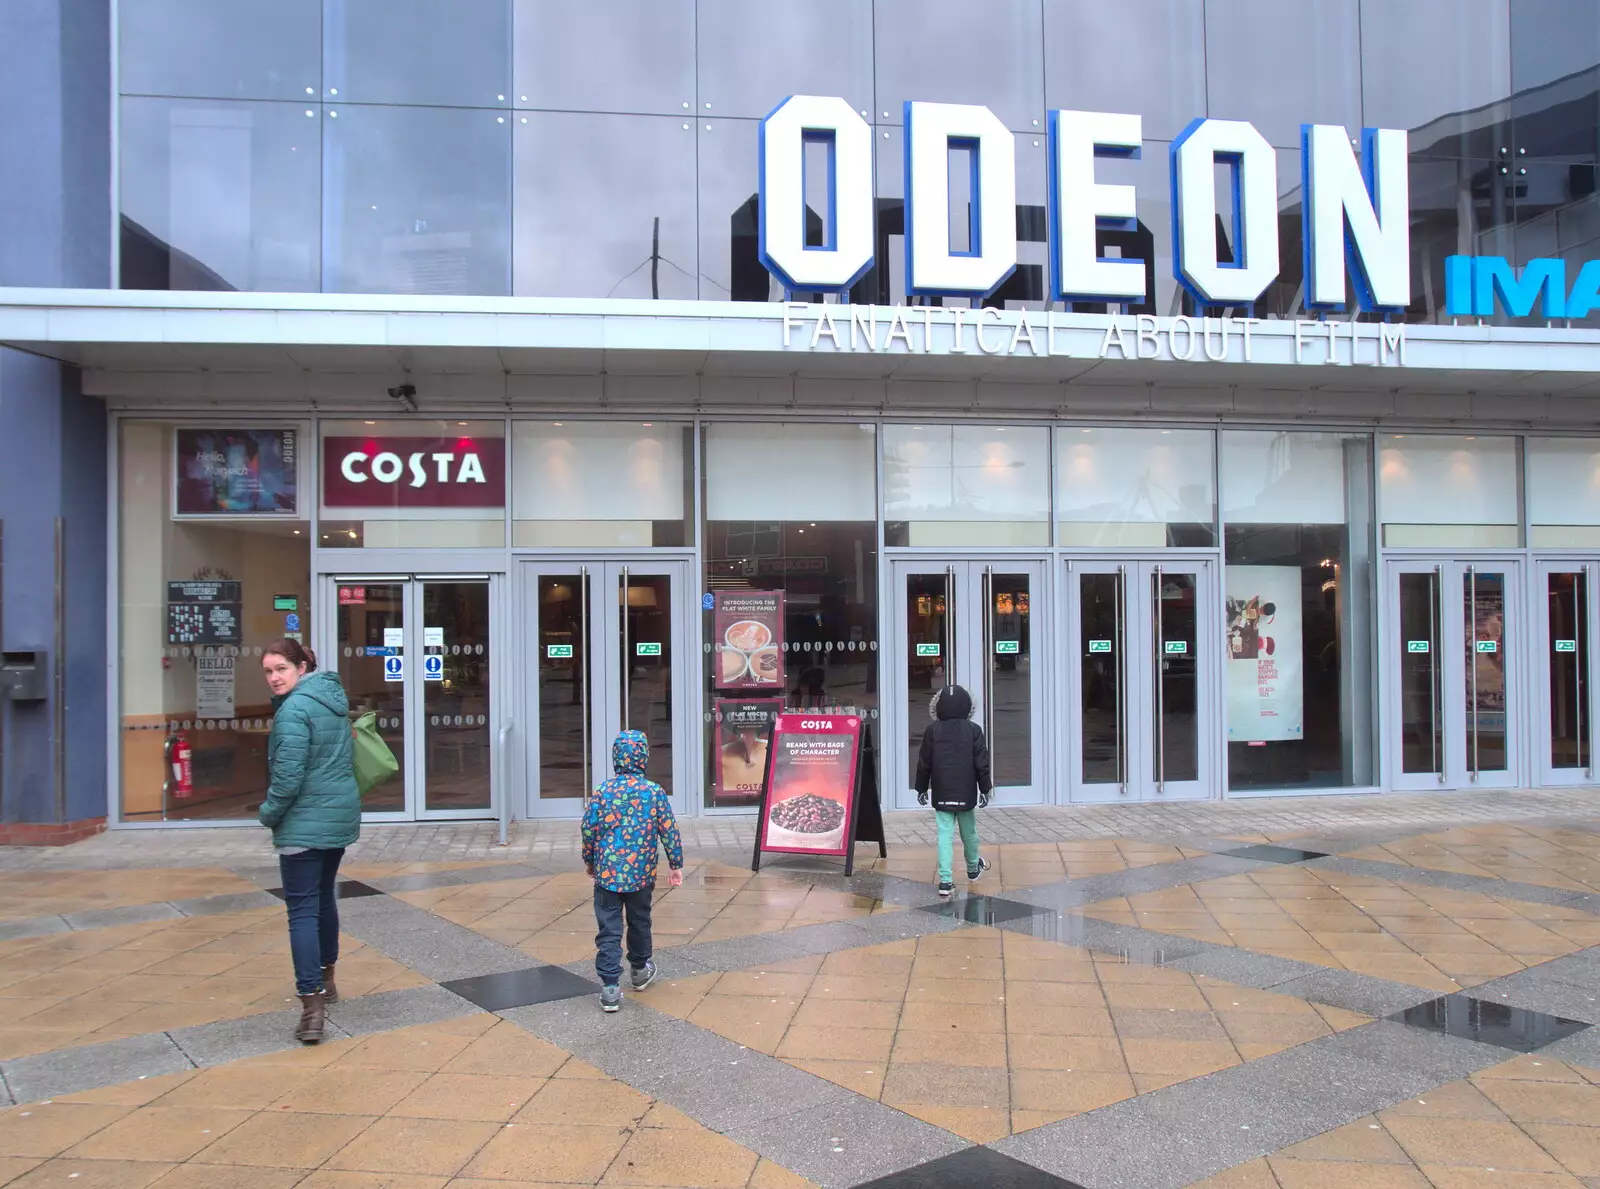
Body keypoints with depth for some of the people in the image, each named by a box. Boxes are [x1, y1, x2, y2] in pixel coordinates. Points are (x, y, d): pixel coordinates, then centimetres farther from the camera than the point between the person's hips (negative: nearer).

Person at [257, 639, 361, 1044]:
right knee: (324, 897, 23)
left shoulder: (294, 709, -17)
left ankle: (312, 1005, -13)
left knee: (303, 910, -8)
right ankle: (325, 980, 37)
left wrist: (269, 814, -4)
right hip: (341, 817, 9)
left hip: (305, 823, -9)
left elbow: (288, 776, -20)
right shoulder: (333, 697, 11)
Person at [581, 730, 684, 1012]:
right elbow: (669, 830, -3)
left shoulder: (602, 792, -8)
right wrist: (676, 865, 8)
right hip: (642, 873, 1)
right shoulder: (654, 792, -7)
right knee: (640, 922, 22)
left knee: (609, 930, 2)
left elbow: (588, 830, -2)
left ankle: (610, 987, -4)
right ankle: (640, 970, 39)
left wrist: (589, 860, 15)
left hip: (607, 873, -1)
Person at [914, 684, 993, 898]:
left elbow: (924, 763, 1)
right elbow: (981, 763, -4)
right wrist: (985, 788, 6)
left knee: (944, 835, -1)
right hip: (966, 793, 0)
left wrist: (921, 789, 11)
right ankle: (973, 868, 41)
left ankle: (945, 881, -9)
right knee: (969, 832, 18)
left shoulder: (932, 730, -3)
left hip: (942, 794, 0)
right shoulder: (973, 730, -4)